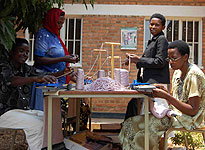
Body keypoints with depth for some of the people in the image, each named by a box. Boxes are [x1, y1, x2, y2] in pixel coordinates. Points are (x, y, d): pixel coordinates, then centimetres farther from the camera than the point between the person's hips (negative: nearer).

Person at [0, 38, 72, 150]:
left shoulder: (26, 69, 11)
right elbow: (12, 80, -32)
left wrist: (62, 72, -19)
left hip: (23, 110, 8)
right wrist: (36, 79, -48)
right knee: (37, 124, -26)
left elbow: (45, 75, 0)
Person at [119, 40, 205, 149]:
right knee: (132, 123, -6)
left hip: (189, 119, -8)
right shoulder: (177, 72, 9)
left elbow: (193, 111, -21)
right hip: (176, 114, 9)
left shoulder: (194, 75, -18)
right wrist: (163, 92, -7)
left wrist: (166, 96, -25)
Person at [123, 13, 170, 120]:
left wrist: (139, 60, -12)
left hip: (156, 82, -10)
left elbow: (159, 62, -15)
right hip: (148, 81, 10)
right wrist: (135, 59, 12)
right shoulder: (153, 40, 23)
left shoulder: (162, 39, -7)